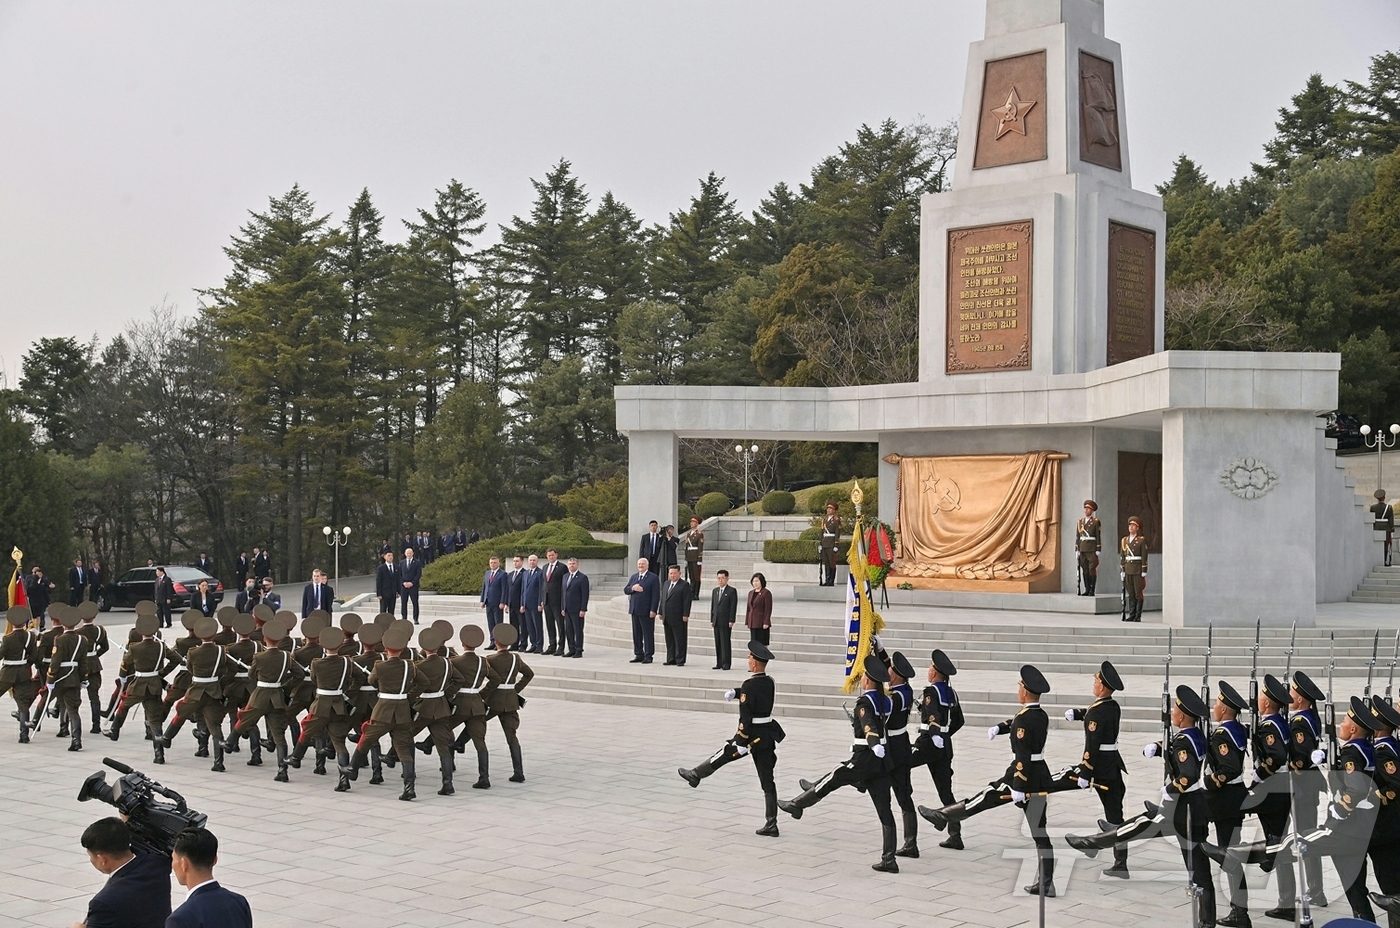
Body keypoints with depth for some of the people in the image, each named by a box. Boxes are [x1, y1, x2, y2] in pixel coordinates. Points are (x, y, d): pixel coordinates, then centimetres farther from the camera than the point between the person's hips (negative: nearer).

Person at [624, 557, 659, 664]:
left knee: (648, 634, -3)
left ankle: (648, 656, 1)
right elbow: (625, 590, 13)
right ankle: (638, 655, 16)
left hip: (646, 611, -6)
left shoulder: (653, 577, -3)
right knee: (636, 634, 9)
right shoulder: (633, 577, 17)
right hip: (635, 610, 6)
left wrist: (653, 610, -15)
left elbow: (656, 595, -8)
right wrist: (632, 588, -9)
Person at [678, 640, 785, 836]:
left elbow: (745, 717, -20)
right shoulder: (769, 682, 6)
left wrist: (741, 743, -17)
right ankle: (771, 825, 5)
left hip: (753, 735, -7)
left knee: (724, 754, 18)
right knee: (767, 781, 6)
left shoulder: (749, 685, -17)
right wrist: (736, 692, 16)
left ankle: (695, 775, 40)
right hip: (768, 735, 7)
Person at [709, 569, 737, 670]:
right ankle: (719, 663, 10)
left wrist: (731, 621, -13)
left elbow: (733, 606, -7)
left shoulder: (731, 591, -3)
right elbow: (713, 605, 17)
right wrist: (712, 620, 11)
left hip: (726, 621, -6)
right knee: (718, 643, 6)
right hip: (716, 621, 6)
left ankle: (726, 663, -4)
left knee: (725, 642, -6)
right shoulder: (715, 591, 16)